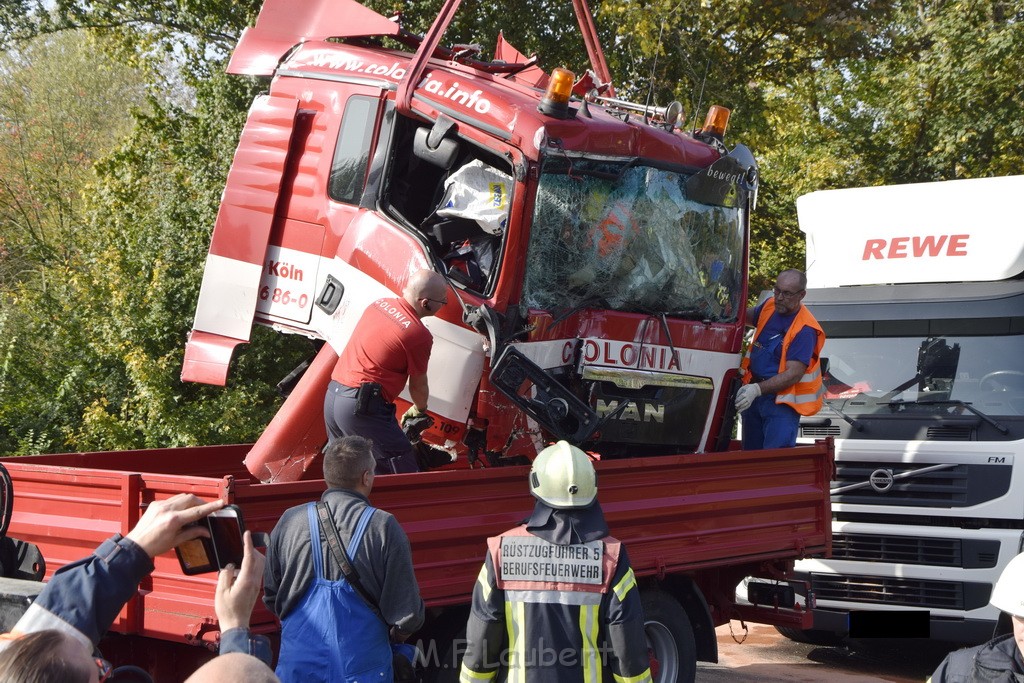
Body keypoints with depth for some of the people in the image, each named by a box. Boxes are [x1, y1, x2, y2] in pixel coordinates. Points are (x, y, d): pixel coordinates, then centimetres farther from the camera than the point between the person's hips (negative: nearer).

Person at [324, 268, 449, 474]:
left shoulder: (379, 304, 10)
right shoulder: (419, 335, -12)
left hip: (332, 395, 9)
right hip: (362, 407, -9)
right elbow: (418, 386, 1)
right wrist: (419, 410, 23)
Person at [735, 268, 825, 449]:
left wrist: (757, 389, -36)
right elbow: (748, 317, 26)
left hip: (783, 401, -8)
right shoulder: (769, 306, 2)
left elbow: (794, 374, -26)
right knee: (750, 452, 16)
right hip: (754, 393, 8)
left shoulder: (805, 330, -20)